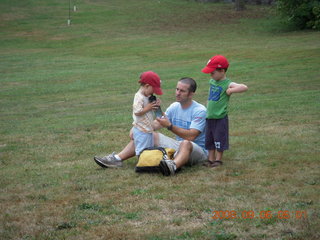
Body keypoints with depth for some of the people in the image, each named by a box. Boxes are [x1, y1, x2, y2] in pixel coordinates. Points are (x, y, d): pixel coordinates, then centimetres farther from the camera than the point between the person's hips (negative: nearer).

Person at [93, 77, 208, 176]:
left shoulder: (200, 111, -15)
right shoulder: (174, 107, 9)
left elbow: (190, 136, -25)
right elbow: (157, 123, 11)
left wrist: (169, 126, -30)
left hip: (198, 150, -8)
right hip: (178, 146, 8)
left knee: (185, 143, -43)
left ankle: (173, 166, -73)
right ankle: (117, 159, -5)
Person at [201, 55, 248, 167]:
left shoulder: (227, 84, -16)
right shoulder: (212, 81, 7)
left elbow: (244, 87, -29)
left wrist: (230, 90, -25)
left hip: (220, 117, -8)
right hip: (209, 117, 8)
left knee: (219, 140, 3)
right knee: (209, 140, 14)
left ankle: (218, 159, 15)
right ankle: (211, 160, 24)